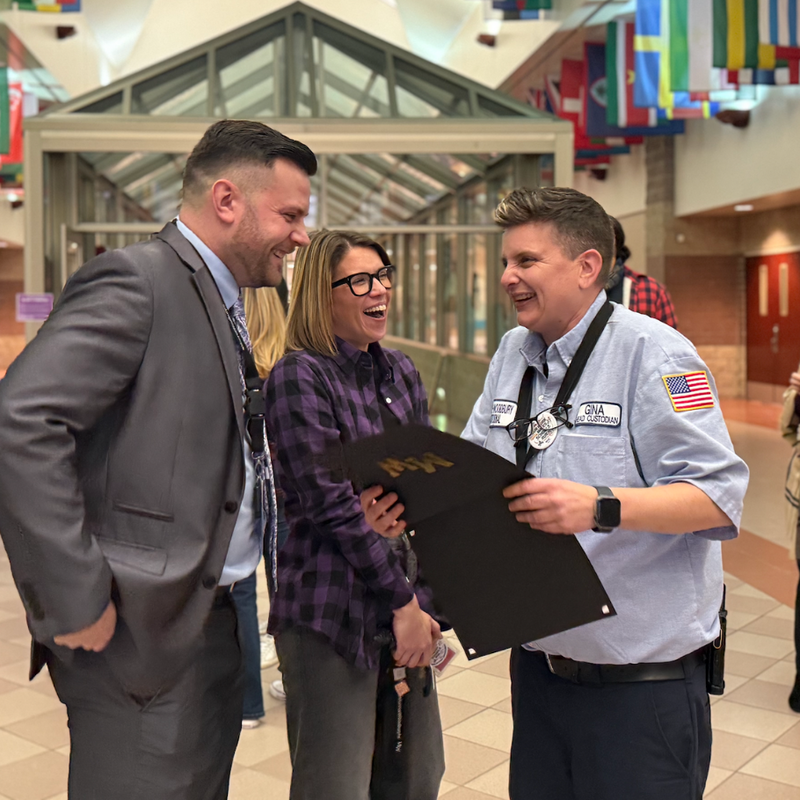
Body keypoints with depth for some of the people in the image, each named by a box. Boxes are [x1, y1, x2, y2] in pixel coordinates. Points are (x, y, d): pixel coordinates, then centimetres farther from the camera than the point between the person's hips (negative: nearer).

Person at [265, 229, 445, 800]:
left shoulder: (402, 373, 10)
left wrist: (427, 605, 0)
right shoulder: (299, 377, -9)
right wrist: (403, 601, -11)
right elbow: (332, 505, -15)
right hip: (334, 614, -6)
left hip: (406, 610, 6)